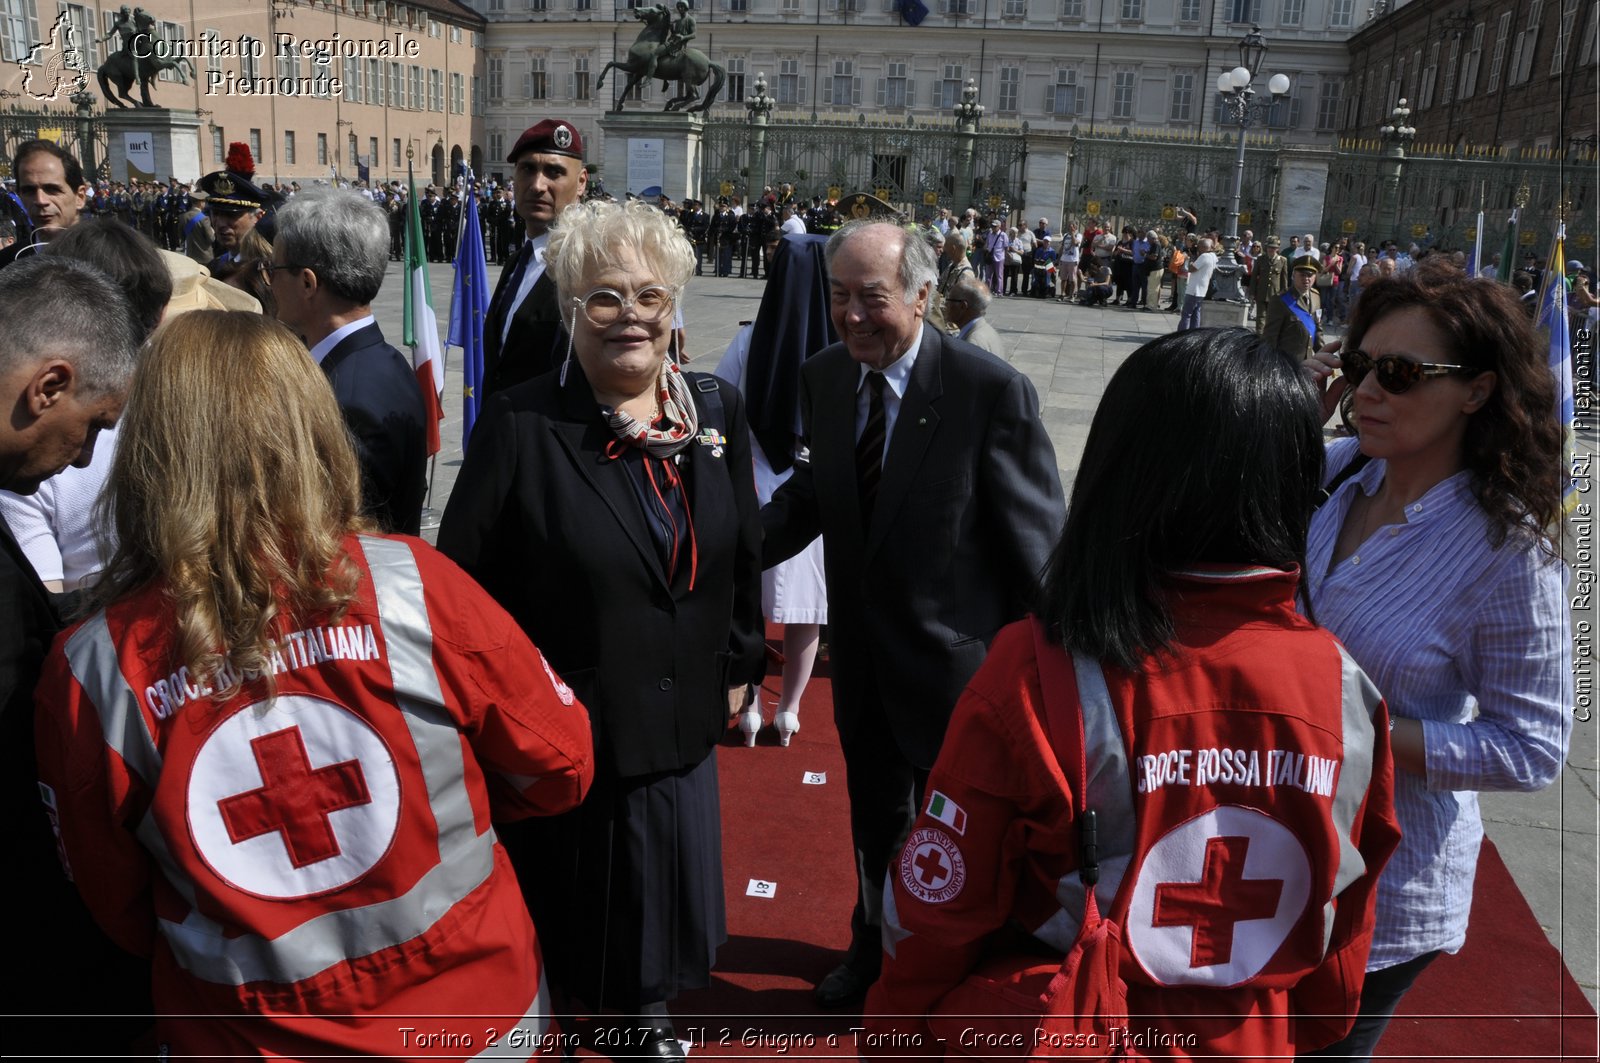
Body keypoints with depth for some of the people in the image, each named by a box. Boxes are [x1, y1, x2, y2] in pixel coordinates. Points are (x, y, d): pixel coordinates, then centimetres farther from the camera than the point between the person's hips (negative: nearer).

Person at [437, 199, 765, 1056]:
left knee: (662, 884, 22)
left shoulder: (718, 413, -1)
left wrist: (740, 664, 10)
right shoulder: (520, 426, -15)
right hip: (561, 727, -4)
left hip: (680, 720, 4)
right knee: (562, 900, 16)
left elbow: (744, 552, 8)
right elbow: (462, 577, -11)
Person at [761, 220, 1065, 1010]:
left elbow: (1036, 541, -17)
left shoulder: (992, 392, -22)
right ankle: (876, 944, 54)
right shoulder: (823, 377, -5)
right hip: (861, 657, 5)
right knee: (874, 815, 27)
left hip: (953, 661, -5)